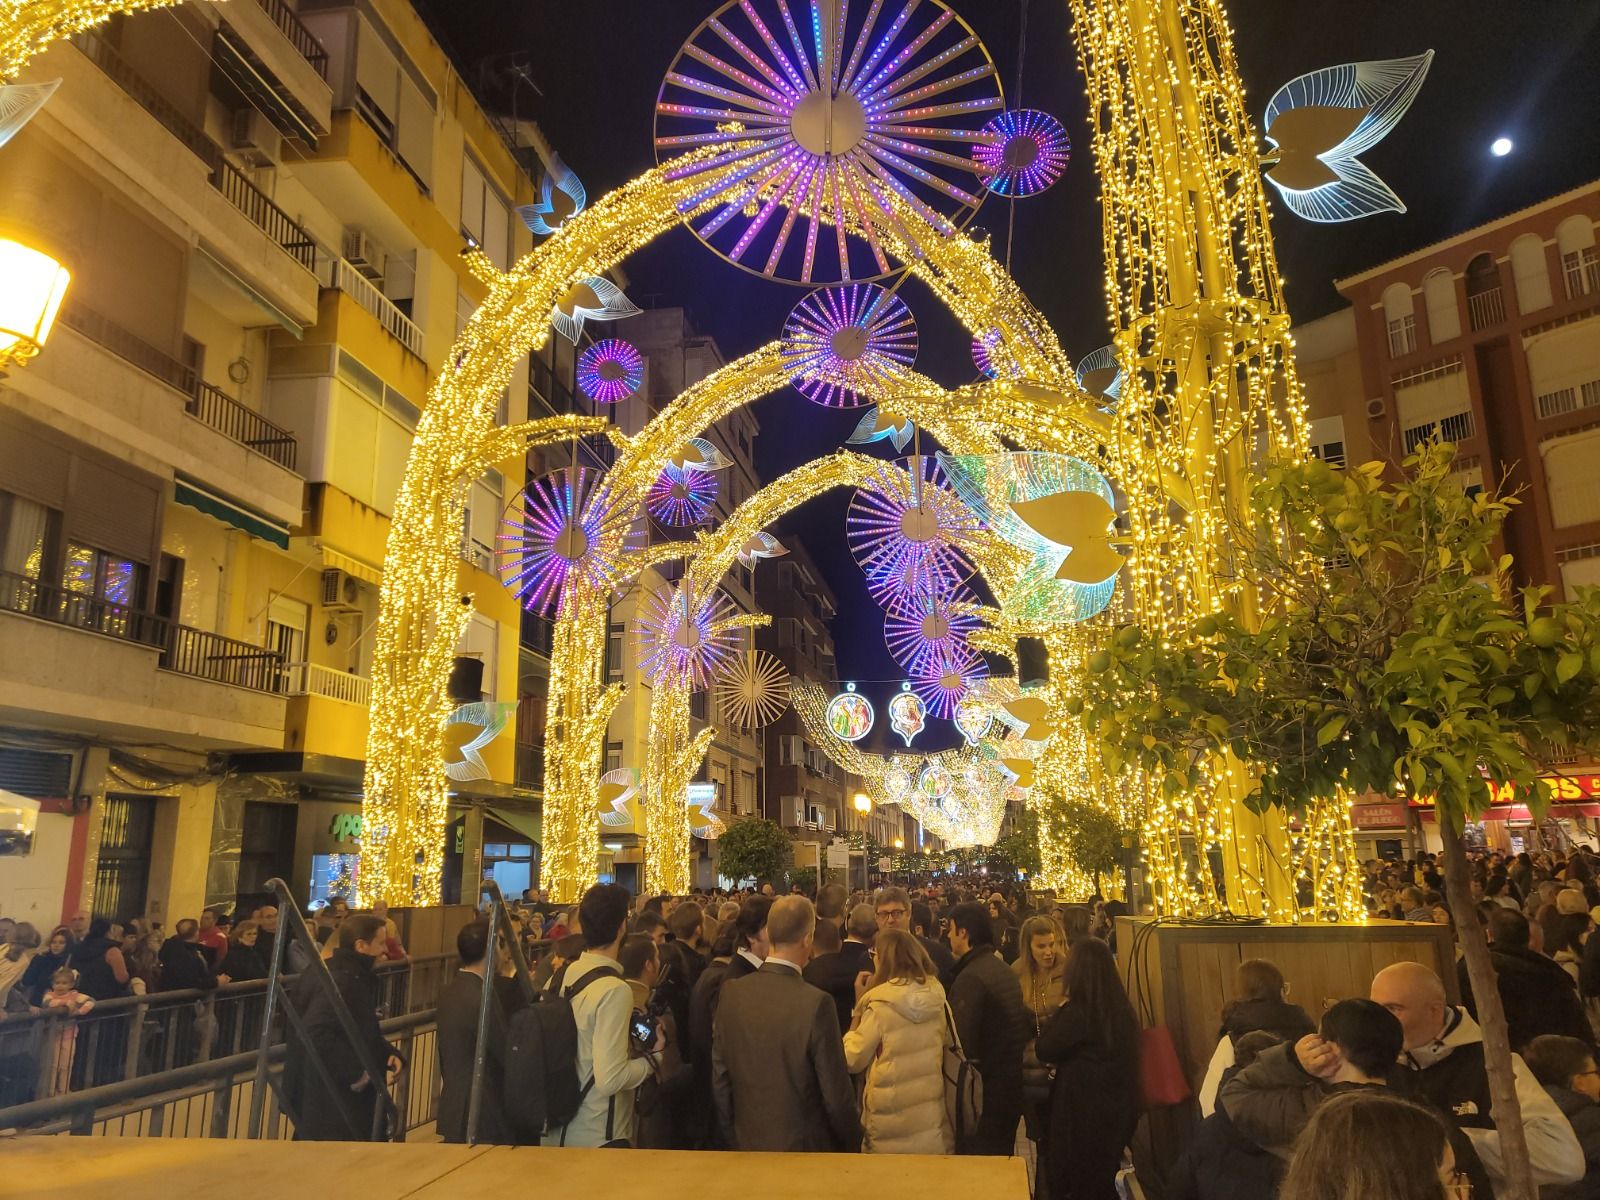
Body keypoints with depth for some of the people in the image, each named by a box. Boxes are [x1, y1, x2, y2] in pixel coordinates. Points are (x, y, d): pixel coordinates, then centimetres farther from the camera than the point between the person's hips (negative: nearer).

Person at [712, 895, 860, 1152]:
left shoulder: (731, 992, -8)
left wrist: (733, 1139, 14)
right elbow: (836, 1093, -16)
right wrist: (852, 1145, 2)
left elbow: (719, 1078, 1)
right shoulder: (816, 1003, -22)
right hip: (804, 1149, -4)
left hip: (747, 1145, 4)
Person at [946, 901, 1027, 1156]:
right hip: (1011, 1084, 9)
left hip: (985, 1088, -9)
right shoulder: (1004, 970, 8)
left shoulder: (970, 978, -22)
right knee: (1001, 1158, 21)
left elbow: (962, 1043, -24)